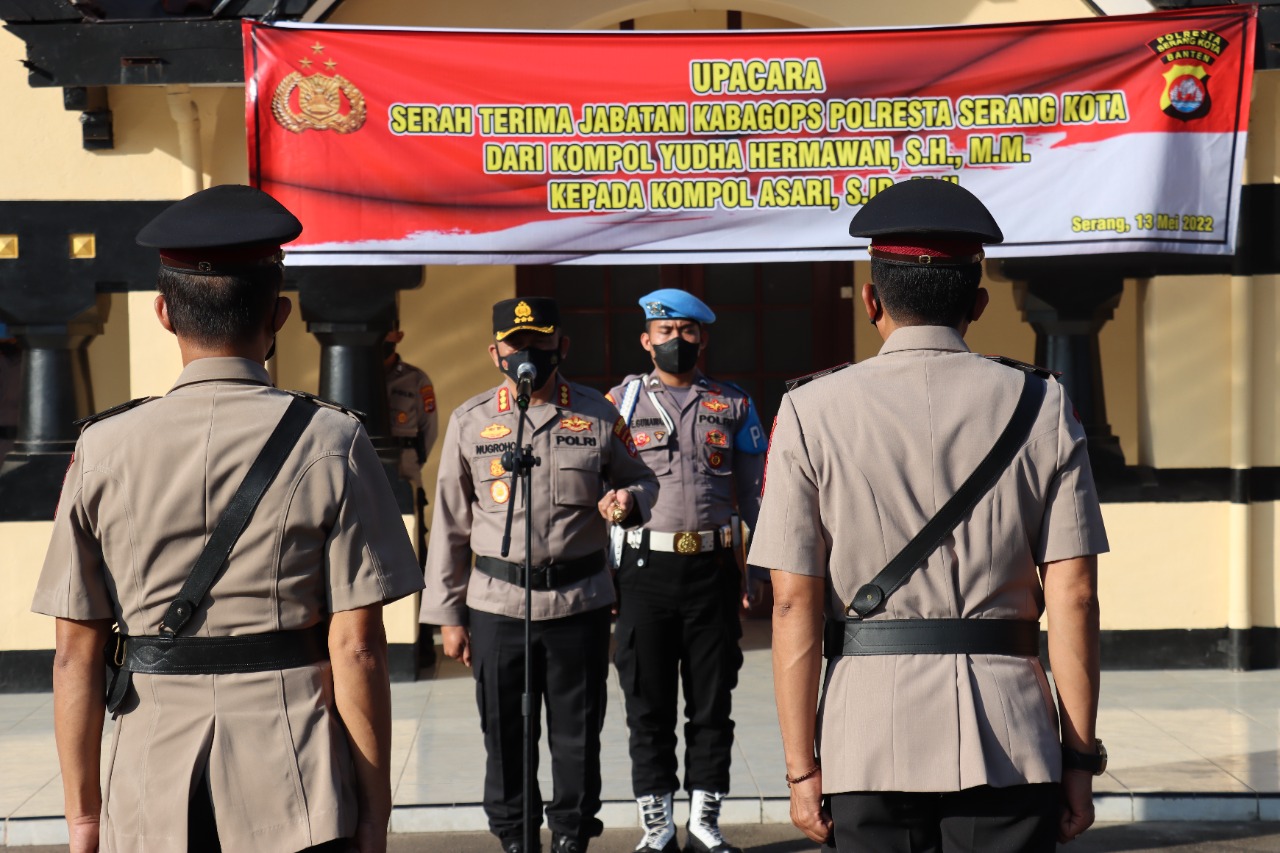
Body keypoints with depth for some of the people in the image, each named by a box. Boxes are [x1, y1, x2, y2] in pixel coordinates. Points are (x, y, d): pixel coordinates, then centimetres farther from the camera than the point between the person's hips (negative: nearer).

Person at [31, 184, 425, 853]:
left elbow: (76, 655, 1)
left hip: (150, 798, 2)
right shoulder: (330, 444, -5)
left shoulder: (102, 450, -1)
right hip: (299, 796, -1)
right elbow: (357, 649, -8)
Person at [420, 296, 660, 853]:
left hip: (580, 600, 0)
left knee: (577, 733, 8)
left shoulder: (598, 415, 3)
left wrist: (629, 501, -11)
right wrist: (448, 614, 4)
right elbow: (450, 523, 7)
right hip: (497, 601, 0)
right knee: (505, 735, 8)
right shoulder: (469, 421, 4)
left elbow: (642, 478, 16)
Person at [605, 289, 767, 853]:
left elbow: (755, 491, 11)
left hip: (714, 568, 1)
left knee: (712, 701, 6)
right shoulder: (621, 402, 6)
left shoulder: (734, 405, 9)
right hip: (646, 567, -1)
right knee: (648, 704, 4)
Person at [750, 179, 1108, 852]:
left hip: (870, 737, 0)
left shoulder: (812, 413, 1)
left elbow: (794, 604, -3)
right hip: (1009, 741, 1)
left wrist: (801, 769, 2)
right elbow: (1073, 595, 0)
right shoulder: (1041, 405, 3)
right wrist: (1081, 759, 6)